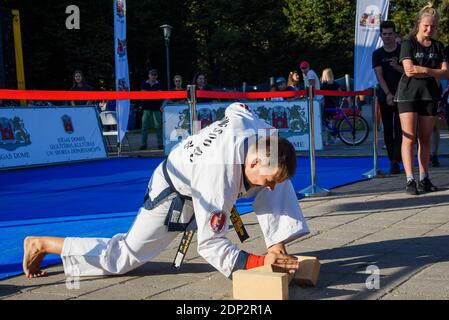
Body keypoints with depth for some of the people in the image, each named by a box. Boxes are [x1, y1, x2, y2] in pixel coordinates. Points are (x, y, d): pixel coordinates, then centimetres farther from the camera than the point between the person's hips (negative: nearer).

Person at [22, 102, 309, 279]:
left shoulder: (261, 128, -24)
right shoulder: (220, 178, -43)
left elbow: (235, 107, 2)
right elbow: (210, 245, -33)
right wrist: (260, 262, -40)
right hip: (173, 193, -8)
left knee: (279, 176, -2)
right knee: (123, 257, -1)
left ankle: (278, 247, -2)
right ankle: (41, 244, 11)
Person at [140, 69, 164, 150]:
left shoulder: (158, 85, 8)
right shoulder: (144, 84, 10)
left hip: (156, 107, -1)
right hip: (147, 107, 1)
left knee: (158, 126, -2)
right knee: (144, 126, -1)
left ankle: (160, 143, 3)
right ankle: (143, 144, 3)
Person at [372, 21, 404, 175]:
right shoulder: (377, 54, 5)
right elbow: (379, 76, -5)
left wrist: (397, 66, -19)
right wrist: (388, 94, -17)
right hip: (385, 96, 2)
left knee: (399, 128, -10)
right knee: (387, 130, 4)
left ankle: (396, 162, -14)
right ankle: (392, 160, 13)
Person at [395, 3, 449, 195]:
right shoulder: (408, 43, -1)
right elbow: (409, 70, -14)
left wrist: (423, 70, -13)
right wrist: (434, 72, -10)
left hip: (430, 96, 4)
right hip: (408, 94, -4)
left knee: (425, 138, 6)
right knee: (409, 137, -9)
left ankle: (424, 178, 11)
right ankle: (410, 180, -12)